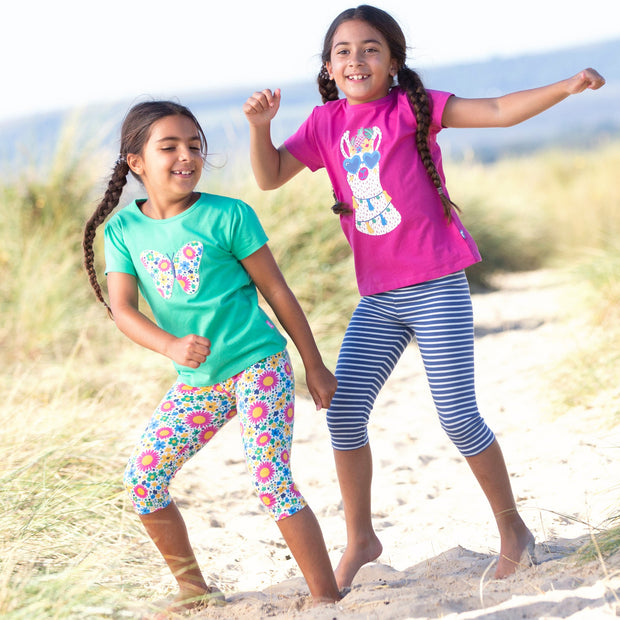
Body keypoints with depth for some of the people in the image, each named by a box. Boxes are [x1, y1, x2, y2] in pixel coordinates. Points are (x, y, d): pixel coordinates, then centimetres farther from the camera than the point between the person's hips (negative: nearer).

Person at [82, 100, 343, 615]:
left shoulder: (228, 216, -9)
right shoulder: (123, 229, 0)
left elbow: (276, 290, -2)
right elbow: (121, 308, -7)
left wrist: (315, 366, 1)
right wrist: (171, 346, -27)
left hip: (258, 365, -5)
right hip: (196, 380, 5)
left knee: (271, 480, -14)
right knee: (143, 477, 1)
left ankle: (328, 598, -6)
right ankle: (194, 588, 20)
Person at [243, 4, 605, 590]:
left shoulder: (414, 107, -5)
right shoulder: (326, 124, 7)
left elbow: (498, 111, -11)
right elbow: (269, 177, 6)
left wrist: (567, 86, -24)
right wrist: (261, 125, -11)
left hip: (437, 289, -4)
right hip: (377, 299, 4)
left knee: (458, 415, -4)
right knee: (343, 408, -3)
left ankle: (512, 529, 16)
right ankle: (360, 539, 14)